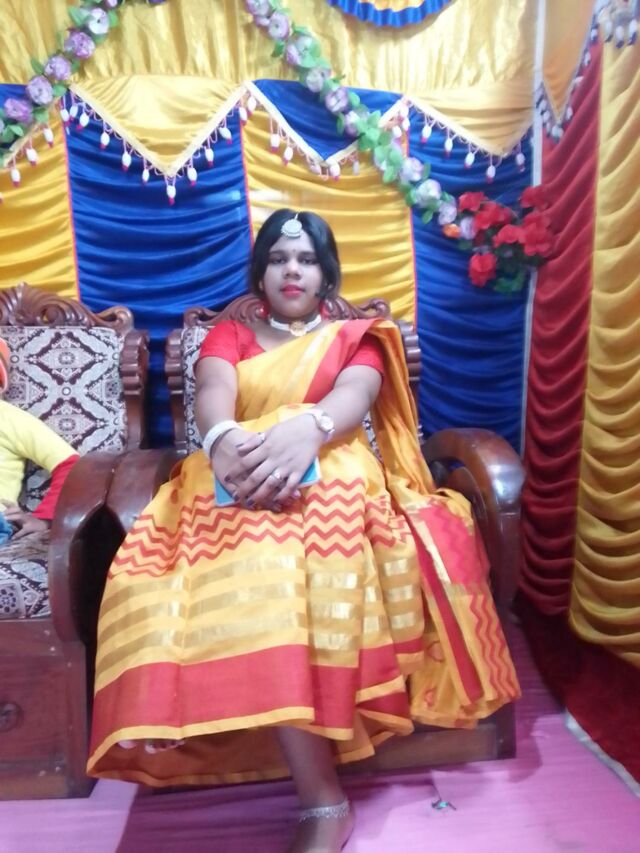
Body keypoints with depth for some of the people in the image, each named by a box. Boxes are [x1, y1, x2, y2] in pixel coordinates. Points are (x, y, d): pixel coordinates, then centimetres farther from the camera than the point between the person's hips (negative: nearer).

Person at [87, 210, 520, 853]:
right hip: (241, 483, 2)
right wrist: (222, 439, -29)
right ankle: (324, 801, -27)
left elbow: (356, 396, -4)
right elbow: (213, 392, -1)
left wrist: (306, 429, -31)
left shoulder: (355, 337, 21)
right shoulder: (229, 335, 25)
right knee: (255, 577, -36)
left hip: (332, 478, -1)